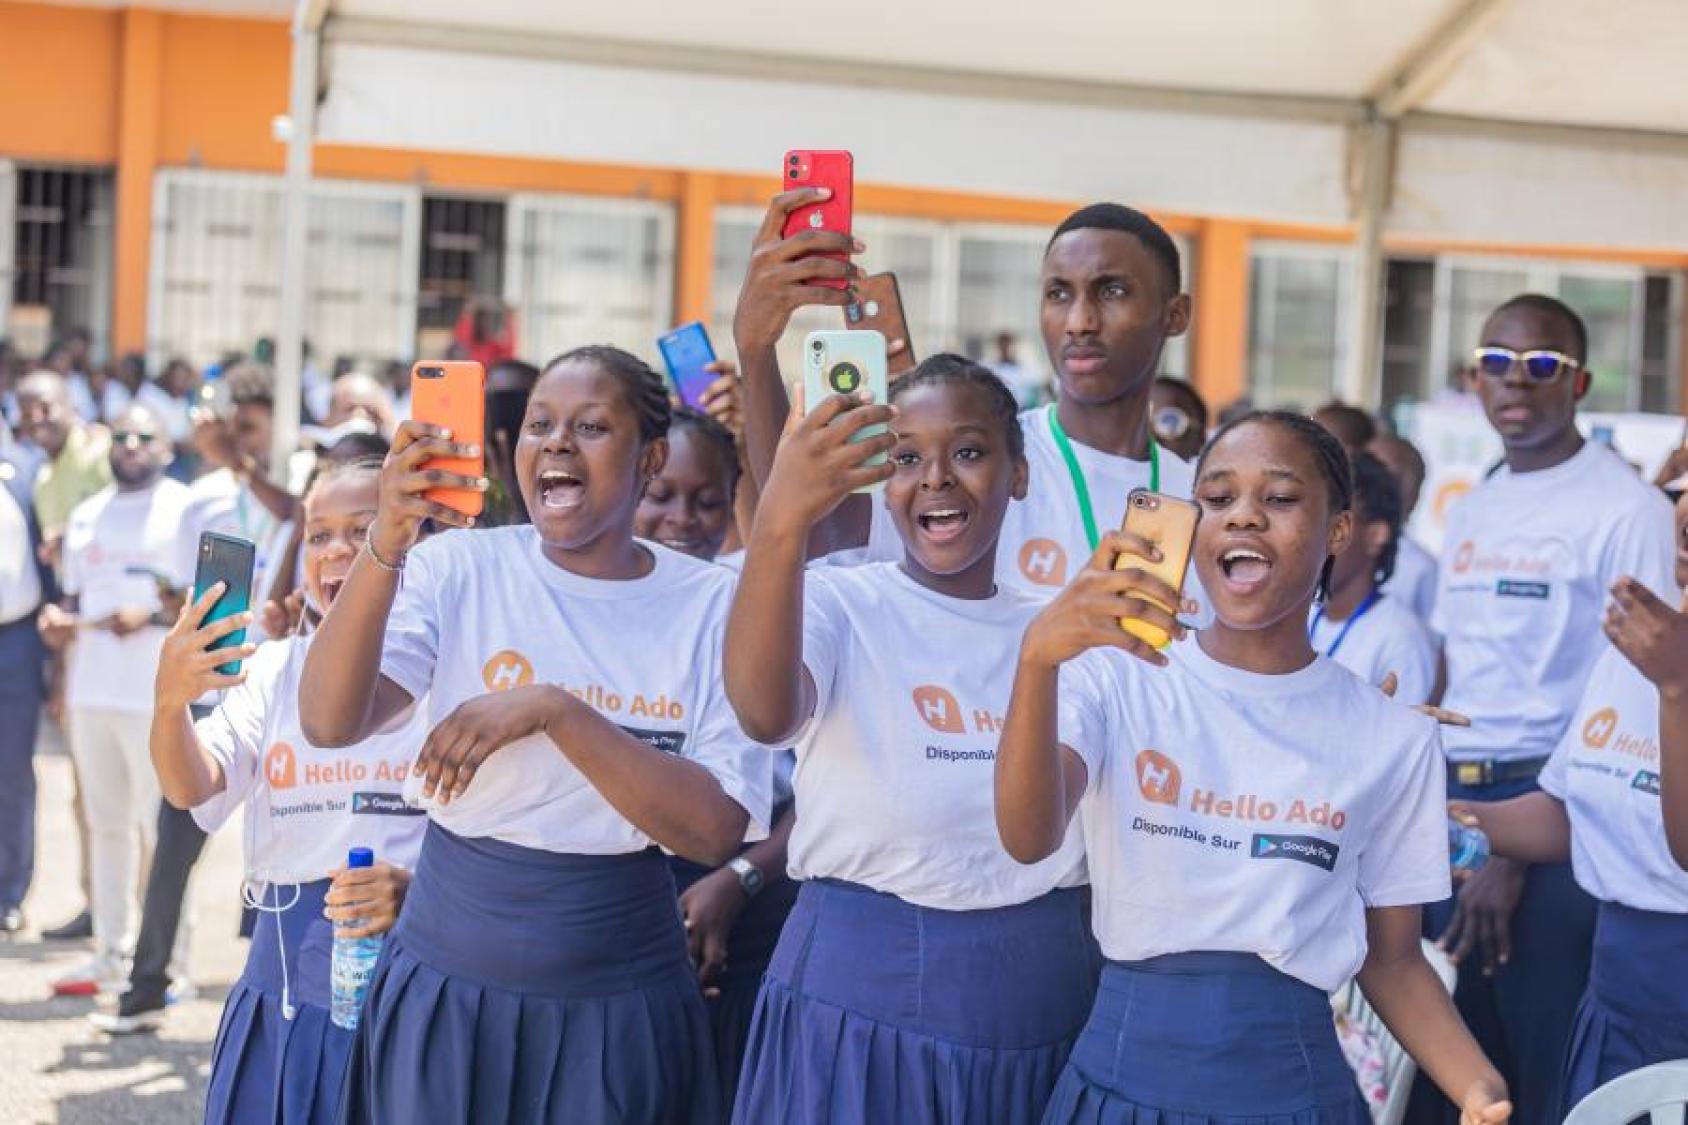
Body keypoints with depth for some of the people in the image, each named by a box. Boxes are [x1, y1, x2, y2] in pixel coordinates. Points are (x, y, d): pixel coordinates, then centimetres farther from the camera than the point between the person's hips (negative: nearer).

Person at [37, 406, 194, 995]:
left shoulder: (185, 510, -2)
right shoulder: (87, 516, 18)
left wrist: (152, 614, -22)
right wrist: (58, 619, 2)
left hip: (157, 697, -6)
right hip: (92, 691, 6)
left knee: (162, 828, -4)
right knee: (106, 824, 11)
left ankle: (169, 959, 1)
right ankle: (111, 952, 18)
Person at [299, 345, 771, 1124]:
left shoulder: (711, 605, -5)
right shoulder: (459, 568, -3)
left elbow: (717, 831, -14)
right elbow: (328, 723, -17)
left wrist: (554, 710, -22)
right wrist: (386, 543, -29)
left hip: (619, 1006, 0)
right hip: (446, 985, 1)